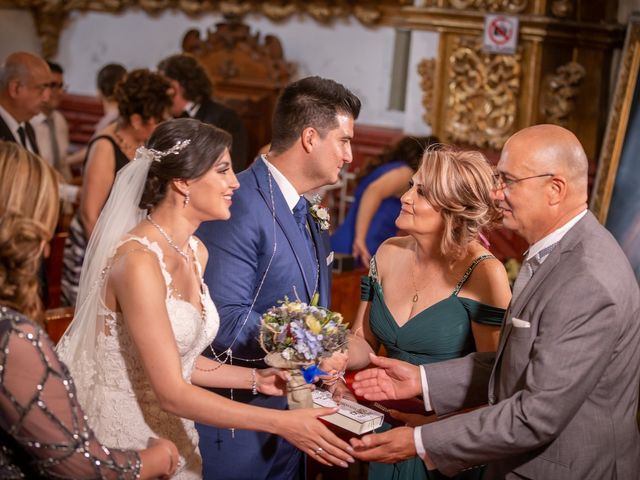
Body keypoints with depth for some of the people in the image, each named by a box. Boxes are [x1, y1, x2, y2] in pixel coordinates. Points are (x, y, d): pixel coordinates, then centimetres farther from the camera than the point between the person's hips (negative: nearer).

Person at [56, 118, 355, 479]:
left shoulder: (196, 252, 2)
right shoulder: (139, 261, -24)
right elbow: (171, 392, -25)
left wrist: (254, 379, 1)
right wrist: (282, 423, -25)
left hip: (170, 432, 8)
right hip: (119, 439, -8)